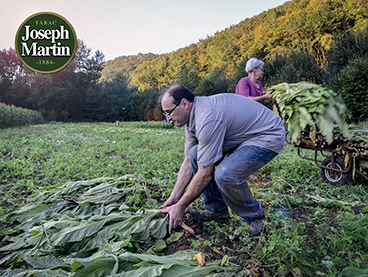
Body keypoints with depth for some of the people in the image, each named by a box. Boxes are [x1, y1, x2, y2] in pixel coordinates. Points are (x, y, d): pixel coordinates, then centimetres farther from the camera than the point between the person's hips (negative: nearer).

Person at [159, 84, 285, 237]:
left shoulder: (207, 118, -31)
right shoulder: (192, 115, -1)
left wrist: (180, 206, -16)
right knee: (194, 155, 0)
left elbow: (206, 173, -27)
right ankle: (216, 209, 10)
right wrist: (174, 196, 2)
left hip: (268, 136, -9)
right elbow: (188, 162, 5)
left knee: (225, 175, -31)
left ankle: (254, 217, -2)